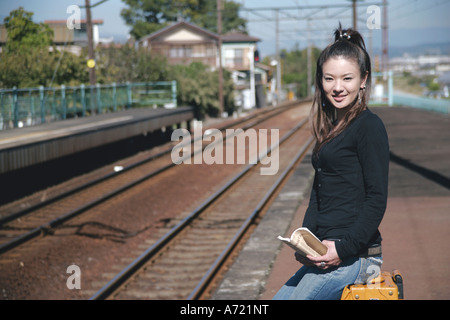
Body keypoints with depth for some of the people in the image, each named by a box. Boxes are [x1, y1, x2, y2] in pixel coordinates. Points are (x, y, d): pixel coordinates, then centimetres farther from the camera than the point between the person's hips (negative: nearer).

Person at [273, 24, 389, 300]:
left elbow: (377, 200, -14)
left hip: (354, 256, -9)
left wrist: (344, 248, -19)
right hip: (328, 251, 9)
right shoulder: (331, 127, 14)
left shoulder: (369, 127, -11)